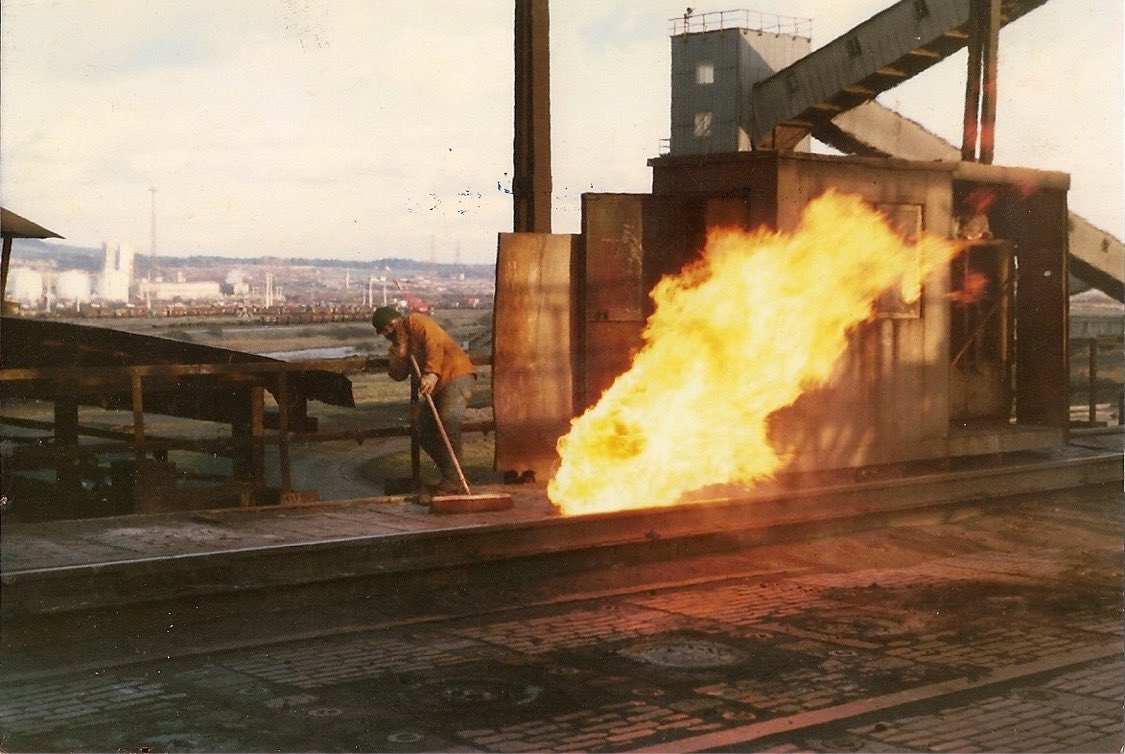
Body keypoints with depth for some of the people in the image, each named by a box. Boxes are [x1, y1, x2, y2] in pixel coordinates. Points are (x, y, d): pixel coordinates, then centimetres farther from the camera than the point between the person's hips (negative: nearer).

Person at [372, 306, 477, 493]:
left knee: (449, 419, -25)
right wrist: (400, 356, -12)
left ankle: (453, 478, -24)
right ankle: (449, 475, 14)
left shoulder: (415, 321, -4)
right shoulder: (396, 347, 20)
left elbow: (435, 342, -20)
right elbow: (398, 375, 6)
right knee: (425, 432, 4)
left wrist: (432, 374, -30)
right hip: (435, 387, 9)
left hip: (456, 374, -9)